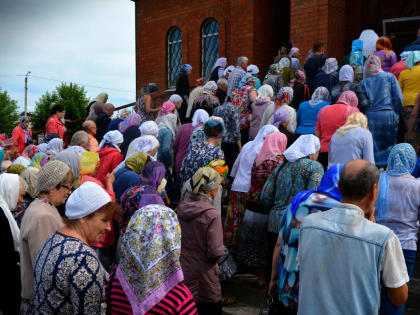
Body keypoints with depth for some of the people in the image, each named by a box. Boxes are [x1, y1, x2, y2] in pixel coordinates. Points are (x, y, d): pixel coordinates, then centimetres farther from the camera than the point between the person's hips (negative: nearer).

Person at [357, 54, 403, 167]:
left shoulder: (363, 82, 2)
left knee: (373, 147, 6)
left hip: (371, 117, 0)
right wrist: (396, 114, 7)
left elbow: (362, 103, -5)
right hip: (388, 115, 0)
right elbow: (398, 98, -2)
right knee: (389, 145, 9)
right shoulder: (389, 77, 1)